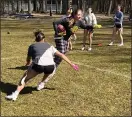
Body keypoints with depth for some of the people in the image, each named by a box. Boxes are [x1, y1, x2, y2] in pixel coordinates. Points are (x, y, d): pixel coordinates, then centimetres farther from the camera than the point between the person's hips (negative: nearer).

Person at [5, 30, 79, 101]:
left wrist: (28, 64, 58)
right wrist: (71, 64, 28)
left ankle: (15, 94, 5)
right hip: (50, 67, 1)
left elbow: (28, 61, 34)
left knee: (25, 78, 19)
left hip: (38, 66, -1)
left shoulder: (32, 46, 26)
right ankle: (41, 85, 37)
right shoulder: (50, 46, 29)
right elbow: (61, 55, 26)